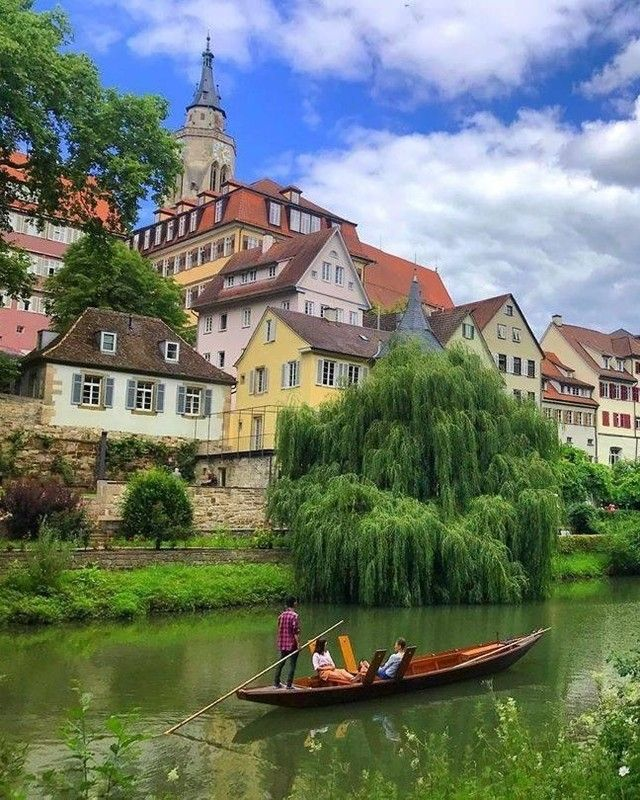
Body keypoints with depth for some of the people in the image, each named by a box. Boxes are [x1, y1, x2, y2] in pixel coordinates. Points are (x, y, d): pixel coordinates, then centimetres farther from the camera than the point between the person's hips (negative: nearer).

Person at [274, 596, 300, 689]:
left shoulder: (281, 615, 5)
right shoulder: (294, 616, -14)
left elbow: (279, 629, 11)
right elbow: (296, 631, -17)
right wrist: (298, 643, -14)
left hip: (282, 644, 6)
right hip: (292, 644, -6)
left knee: (281, 663, 16)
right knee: (292, 665, 2)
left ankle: (276, 683, 20)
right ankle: (289, 684, 2)